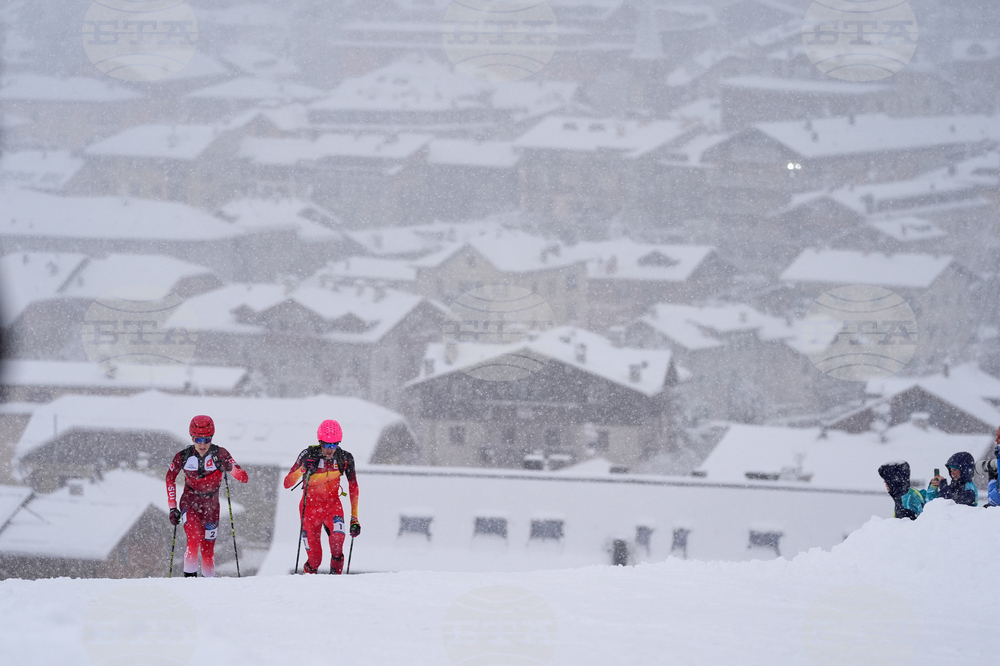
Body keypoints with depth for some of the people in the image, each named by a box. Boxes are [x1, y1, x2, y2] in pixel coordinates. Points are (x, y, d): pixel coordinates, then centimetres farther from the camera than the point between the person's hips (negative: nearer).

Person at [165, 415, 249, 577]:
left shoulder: (219, 454, -14)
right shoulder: (183, 456, -11)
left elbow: (244, 478, -18)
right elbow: (170, 478, 6)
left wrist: (230, 467, -40)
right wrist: (172, 508, 3)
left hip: (211, 505, 1)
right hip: (189, 503, -1)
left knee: (208, 549, 4)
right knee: (194, 539, -24)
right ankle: (189, 576, -13)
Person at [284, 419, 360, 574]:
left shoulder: (345, 458, -9)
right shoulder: (309, 455, -15)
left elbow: (353, 488, 0)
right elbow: (287, 483, -16)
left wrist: (354, 518, -5)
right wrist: (302, 469, -35)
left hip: (332, 505, 1)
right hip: (310, 506, -1)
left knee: (337, 537, -30)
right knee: (315, 558, -3)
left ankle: (336, 573, -11)